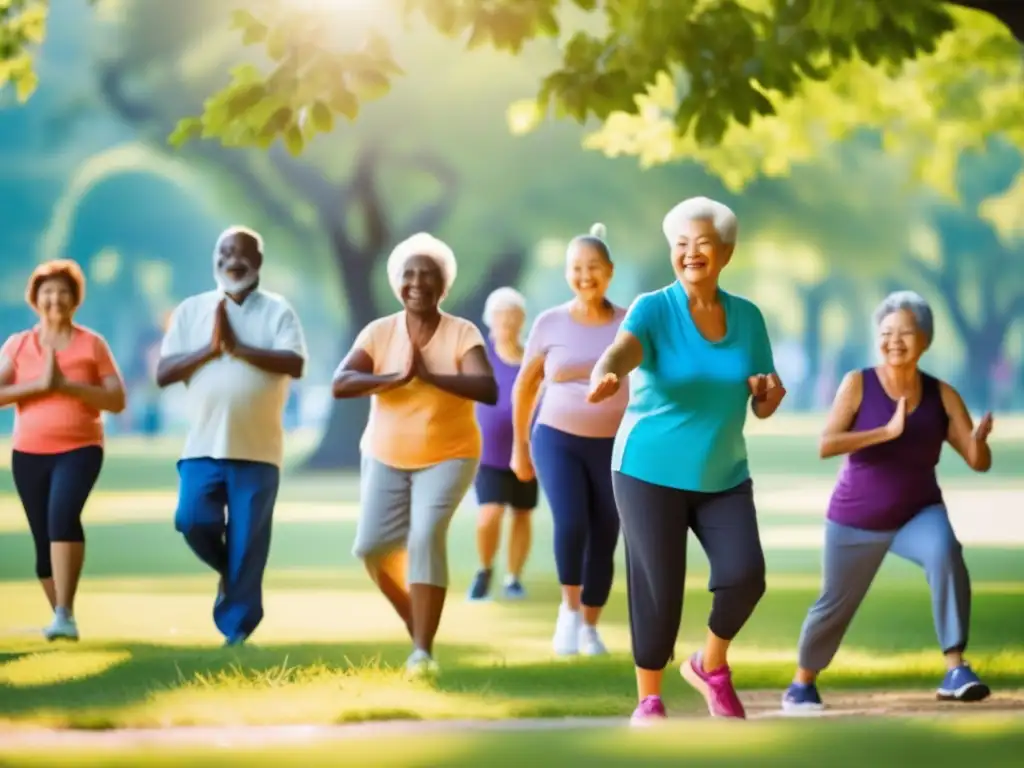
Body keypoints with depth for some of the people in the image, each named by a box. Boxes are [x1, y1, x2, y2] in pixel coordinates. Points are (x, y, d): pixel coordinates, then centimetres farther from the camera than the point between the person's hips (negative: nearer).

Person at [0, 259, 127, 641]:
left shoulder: (92, 344, 2)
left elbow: (117, 401, -2)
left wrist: (67, 385, -14)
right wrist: (40, 384, -16)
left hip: (80, 449, -3)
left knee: (63, 516, -28)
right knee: (43, 539, 7)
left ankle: (65, 615, -31)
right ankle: (61, 617, 23)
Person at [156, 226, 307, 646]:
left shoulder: (277, 311, 1)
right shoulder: (191, 310, 7)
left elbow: (294, 364, -15)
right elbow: (163, 373, 1)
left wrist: (236, 347, -16)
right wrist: (209, 348, -12)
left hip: (257, 449, -2)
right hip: (204, 445, 2)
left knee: (247, 543, 0)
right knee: (192, 521, -13)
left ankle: (235, 627, 9)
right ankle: (228, 569, 18)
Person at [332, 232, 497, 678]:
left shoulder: (463, 334, -13)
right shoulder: (379, 332, -8)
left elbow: (489, 390, -27)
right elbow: (340, 384, -20)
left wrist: (430, 375, -33)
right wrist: (395, 378, -31)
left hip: (447, 457, -3)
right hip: (386, 458, 3)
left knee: (427, 536, -22)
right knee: (372, 547, -2)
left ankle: (423, 651, -21)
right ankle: (417, 621, 24)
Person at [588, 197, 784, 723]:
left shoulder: (747, 317, 3)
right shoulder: (653, 310, -9)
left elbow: (761, 409, 9)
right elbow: (623, 350, -31)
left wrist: (770, 393, -15)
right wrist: (605, 376, -55)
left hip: (724, 477, 3)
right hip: (651, 472, -3)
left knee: (744, 575, -14)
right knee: (658, 591, -4)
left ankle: (711, 666, 14)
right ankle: (649, 701, 17)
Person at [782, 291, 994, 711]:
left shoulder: (942, 396, -9)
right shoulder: (858, 384, -14)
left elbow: (979, 461, -10)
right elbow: (826, 444, -26)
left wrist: (979, 438, -33)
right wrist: (888, 431, -34)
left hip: (918, 515, 0)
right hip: (856, 522, 0)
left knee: (946, 552, -32)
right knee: (835, 604, 13)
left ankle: (955, 671, -34)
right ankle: (802, 683, 43)